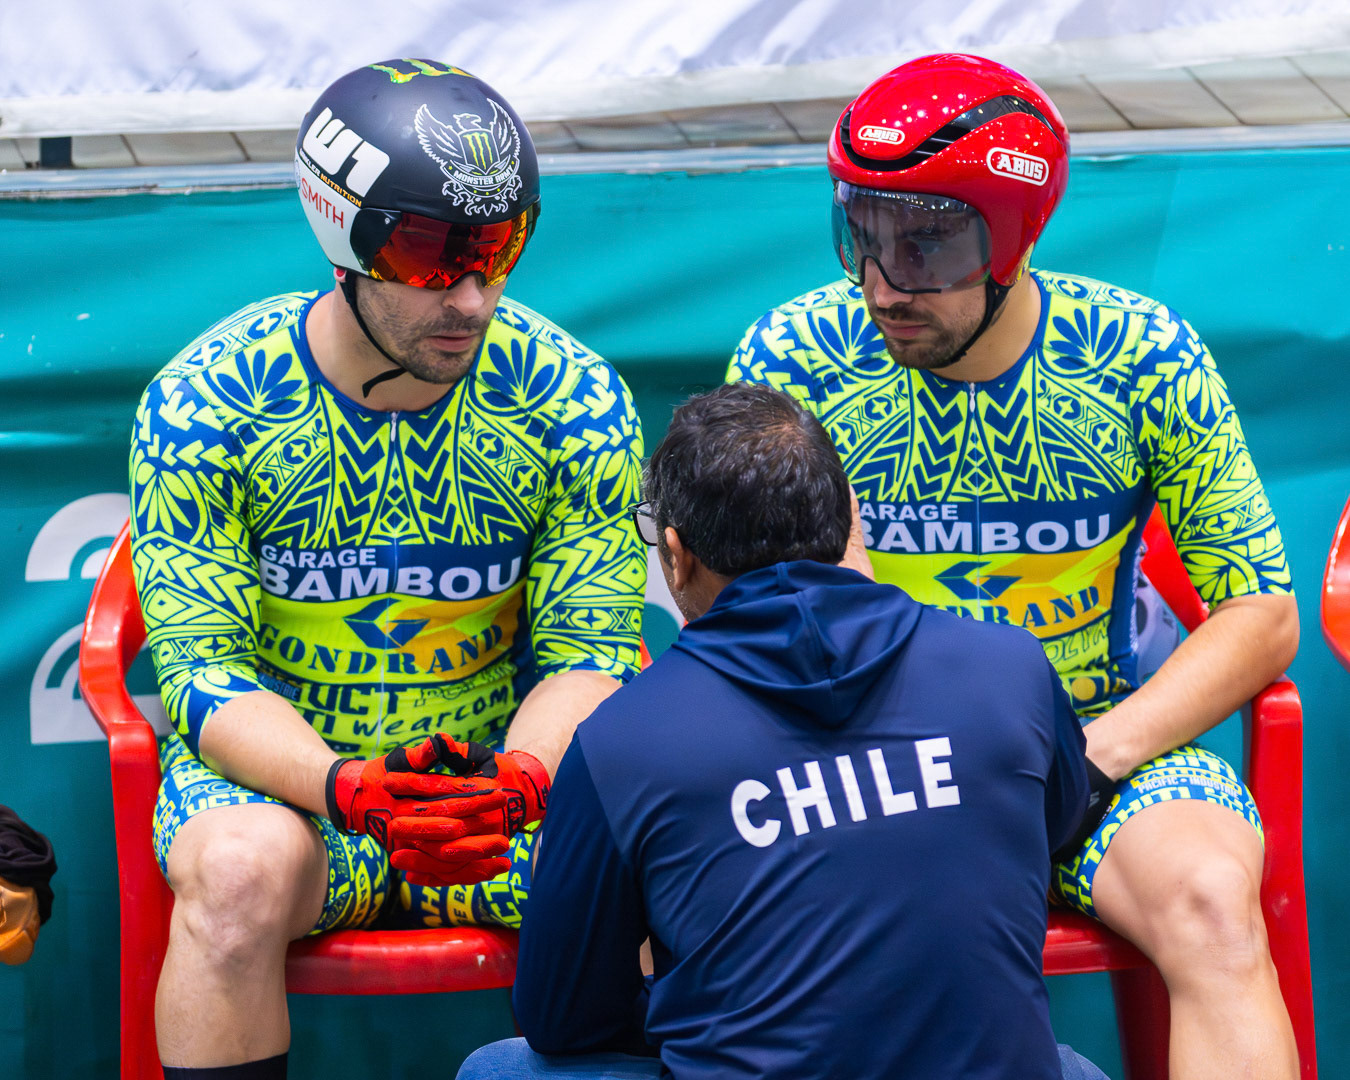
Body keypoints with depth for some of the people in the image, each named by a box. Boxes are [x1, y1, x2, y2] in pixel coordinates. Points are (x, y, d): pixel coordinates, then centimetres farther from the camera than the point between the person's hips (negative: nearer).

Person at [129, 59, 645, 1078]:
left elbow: (589, 650, -5)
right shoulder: (205, 408, -12)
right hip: (278, 768, -1)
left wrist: (517, 785, -29)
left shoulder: (573, 402, -7)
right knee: (243, 871, -36)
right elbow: (203, 666, -12)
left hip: (507, 773, 1)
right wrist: (348, 789, -32)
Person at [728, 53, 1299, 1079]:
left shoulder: (1148, 365, -8)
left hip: (1107, 736, 0)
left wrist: (1089, 759, -15)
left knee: (1211, 904, -32)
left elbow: (1261, 618, -2)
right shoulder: (790, 360, -8)